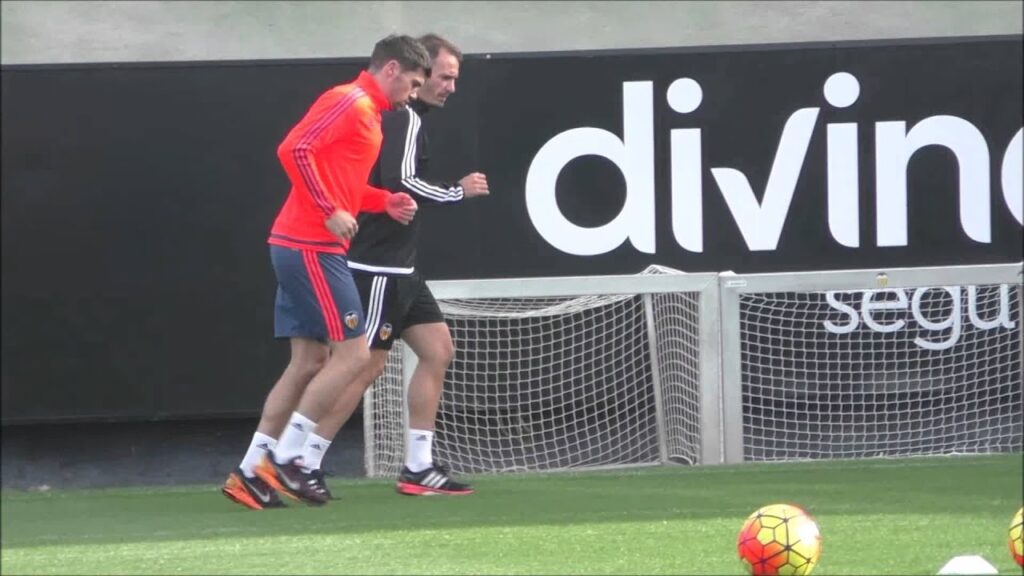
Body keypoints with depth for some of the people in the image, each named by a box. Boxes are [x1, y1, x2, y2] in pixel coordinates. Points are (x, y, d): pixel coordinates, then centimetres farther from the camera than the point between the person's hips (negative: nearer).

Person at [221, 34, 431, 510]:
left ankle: (249, 473, 9)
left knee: (308, 362, 9)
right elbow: (294, 150, -22)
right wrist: (331, 211, -20)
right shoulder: (349, 102, -11)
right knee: (352, 353, -8)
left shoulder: (366, 113, 19)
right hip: (311, 249, -10)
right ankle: (284, 458, -6)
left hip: (308, 250, 10)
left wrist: (385, 202, 10)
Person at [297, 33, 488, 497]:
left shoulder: (401, 118, 16)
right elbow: (401, 182, -26)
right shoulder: (404, 119, -15)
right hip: (377, 265, -11)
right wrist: (458, 192, -15)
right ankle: (304, 463, -6)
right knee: (367, 364, -10)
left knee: (438, 350, 9)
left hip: (397, 266, 11)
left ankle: (418, 467, 10)